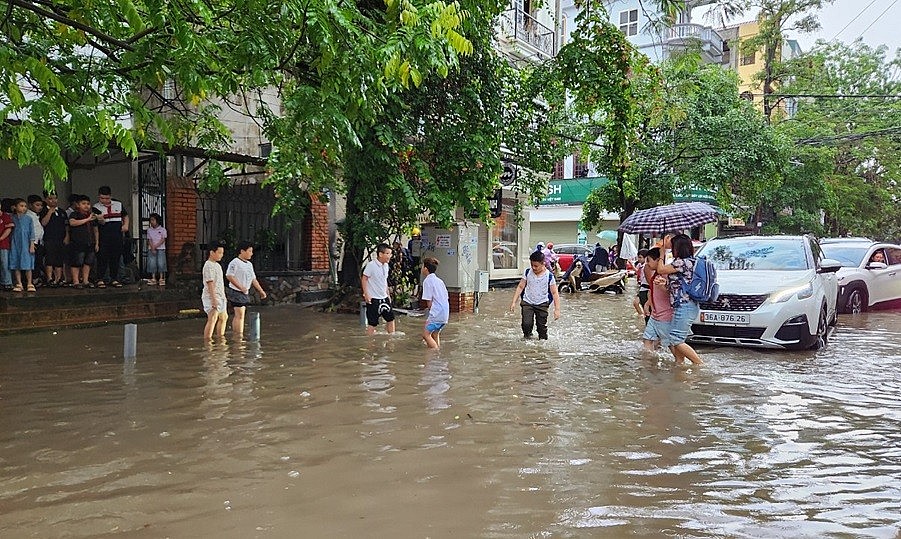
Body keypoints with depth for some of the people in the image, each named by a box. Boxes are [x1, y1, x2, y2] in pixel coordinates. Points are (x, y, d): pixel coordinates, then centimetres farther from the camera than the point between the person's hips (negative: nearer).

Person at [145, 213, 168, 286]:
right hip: (151, 249, 2)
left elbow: (163, 240, -5)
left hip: (161, 248, -2)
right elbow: (149, 240, 4)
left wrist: (155, 246, -13)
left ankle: (161, 279, -7)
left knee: (161, 263, -11)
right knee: (151, 263, -7)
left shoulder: (162, 229, 3)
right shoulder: (149, 230, 11)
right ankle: (153, 279, -2)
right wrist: (152, 248, -10)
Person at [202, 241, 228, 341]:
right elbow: (210, 283, -21)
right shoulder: (209, 265, -14)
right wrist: (214, 299, -26)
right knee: (212, 319, -19)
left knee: (223, 317, 21)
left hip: (220, 296, 11)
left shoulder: (217, 265, 15)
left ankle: (220, 339, 33)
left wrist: (223, 296, 23)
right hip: (211, 297, -11)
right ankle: (207, 341, -19)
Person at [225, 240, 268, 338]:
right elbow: (229, 276, -21)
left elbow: (253, 279, 20)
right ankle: (239, 337, -7)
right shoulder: (235, 262, -12)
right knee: (240, 315, -10)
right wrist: (241, 287, -23)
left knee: (238, 315, 12)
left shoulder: (249, 264, 15)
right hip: (236, 292, -9)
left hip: (245, 293, 9)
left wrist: (261, 291, 15)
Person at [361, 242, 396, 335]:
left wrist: (388, 294, 20)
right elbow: (364, 279, -13)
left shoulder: (385, 265, 6)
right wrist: (366, 294, -17)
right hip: (373, 299, -7)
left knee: (390, 318, 12)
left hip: (384, 298, 8)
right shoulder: (371, 265, -17)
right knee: (372, 323, -1)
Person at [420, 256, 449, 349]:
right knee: (435, 335, 17)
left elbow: (429, 301, -10)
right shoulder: (439, 280, 17)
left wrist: (430, 314, 3)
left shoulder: (427, 281, -7)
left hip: (437, 313, -9)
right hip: (446, 313, 9)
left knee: (426, 334, -4)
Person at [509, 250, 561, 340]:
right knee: (526, 324, -13)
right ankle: (527, 338, 13)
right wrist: (514, 302, 0)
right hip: (527, 303, 1)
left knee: (542, 327, 2)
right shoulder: (528, 272, -2)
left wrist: (557, 309, -10)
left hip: (542, 304, -1)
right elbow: (520, 287, 4)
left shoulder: (549, 276, -9)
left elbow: (554, 293, -5)